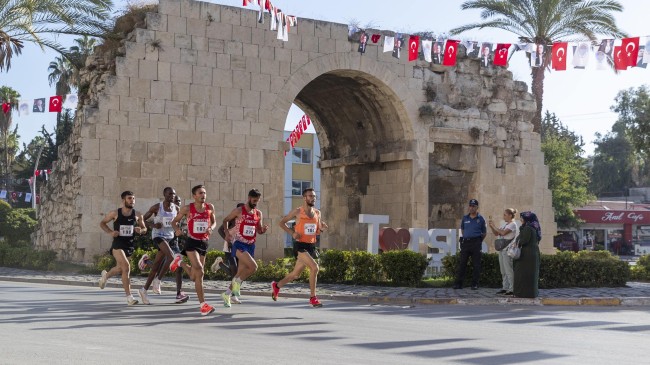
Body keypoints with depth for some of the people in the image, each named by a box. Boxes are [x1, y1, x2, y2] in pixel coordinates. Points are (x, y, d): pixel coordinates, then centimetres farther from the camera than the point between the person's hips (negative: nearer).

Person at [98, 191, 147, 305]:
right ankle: (129, 296, -17)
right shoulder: (115, 213, -5)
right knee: (126, 266, -21)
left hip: (130, 245, 4)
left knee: (120, 269, 19)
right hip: (118, 244, -4)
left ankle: (106, 275, 55)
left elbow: (144, 229, 11)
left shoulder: (137, 215, 1)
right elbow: (102, 223, 7)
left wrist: (141, 230, -13)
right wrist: (110, 232, -11)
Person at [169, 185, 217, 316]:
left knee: (194, 277, 14)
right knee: (199, 272, -19)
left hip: (204, 242, 5)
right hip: (192, 242, -5)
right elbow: (174, 221, 4)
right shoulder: (187, 209, -7)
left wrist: (211, 228, -6)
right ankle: (203, 304, -15)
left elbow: (214, 222, 17)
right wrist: (177, 229, -18)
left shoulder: (210, 207, 2)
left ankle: (179, 262, 45)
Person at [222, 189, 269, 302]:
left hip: (250, 245, 6)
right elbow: (225, 220, 6)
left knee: (241, 272, 7)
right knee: (253, 266, -24)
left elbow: (259, 231, 16)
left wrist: (263, 229, -7)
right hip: (239, 244, -6)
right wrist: (227, 233, -8)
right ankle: (237, 282, -2)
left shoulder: (258, 214, 9)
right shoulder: (239, 211, -5)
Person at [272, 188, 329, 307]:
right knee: (314, 267, -24)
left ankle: (277, 286, 40)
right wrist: (292, 233, -10)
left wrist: (322, 228, -3)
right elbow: (281, 223, 3)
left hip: (311, 246, 6)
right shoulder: (298, 212, -5)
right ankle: (313, 298, -16)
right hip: (300, 245, -6)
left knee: (296, 274, 16)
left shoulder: (317, 213, 10)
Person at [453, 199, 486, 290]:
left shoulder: (480, 219, 3)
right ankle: (459, 283, 4)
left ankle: (475, 284, 4)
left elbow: (484, 232, 10)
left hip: (476, 242, -3)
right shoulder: (465, 218, 10)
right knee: (462, 263, 1)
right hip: (465, 242, 3)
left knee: (476, 264, -1)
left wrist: (479, 241, 6)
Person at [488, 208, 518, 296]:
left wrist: (494, 226, -12)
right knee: (503, 270, 11)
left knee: (508, 270, -9)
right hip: (502, 249, 9)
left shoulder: (513, 224, -9)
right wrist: (491, 227, 3)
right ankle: (505, 287, 16)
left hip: (508, 250, -9)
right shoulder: (505, 224, 17)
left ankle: (511, 289, -7)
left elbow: (503, 232, -22)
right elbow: (496, 233, 17)